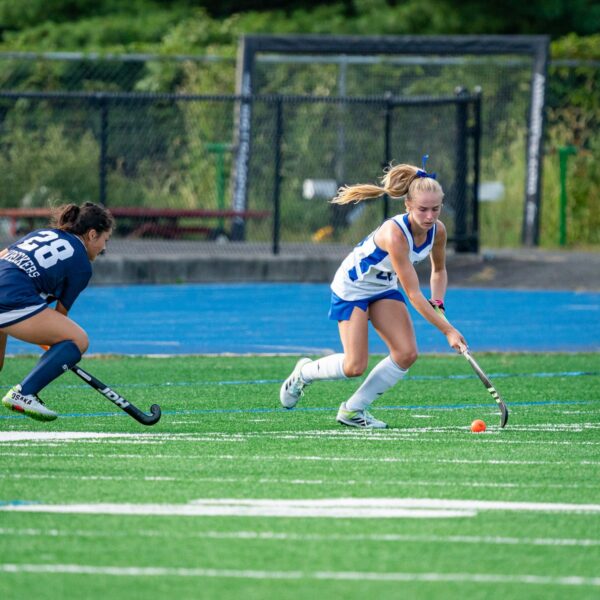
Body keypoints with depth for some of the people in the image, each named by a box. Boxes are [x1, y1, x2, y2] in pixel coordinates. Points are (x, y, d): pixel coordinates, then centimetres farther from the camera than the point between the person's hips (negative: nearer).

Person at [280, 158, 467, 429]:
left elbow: (439, 270, 8)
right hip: (352, 287, -7)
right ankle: (305, 372, 20)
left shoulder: (437, 231, -15)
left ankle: (353, 409, 5)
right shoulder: (395, 233, -37)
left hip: (384, 288, 7)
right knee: (355, 367, -12)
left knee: (406, 353, -11)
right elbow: (413, 294, -35)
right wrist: (447, 330, -35)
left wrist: (437, 303, -10)